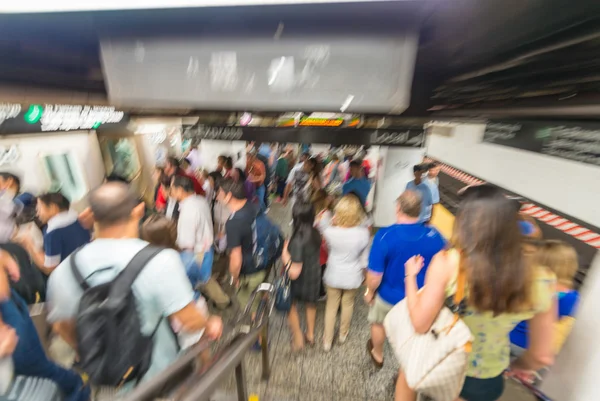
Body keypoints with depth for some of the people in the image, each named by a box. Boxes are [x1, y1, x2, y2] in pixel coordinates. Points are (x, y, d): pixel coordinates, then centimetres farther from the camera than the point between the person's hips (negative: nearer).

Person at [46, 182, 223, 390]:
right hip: (162, 375, -4)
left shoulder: (64, 270, -13)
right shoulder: (160, 260, -28)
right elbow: (189, 321, -23)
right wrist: (208, 324, -2)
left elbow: (63, 327, 2)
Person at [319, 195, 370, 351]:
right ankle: (343, 334, 50)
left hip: (333, 275, 0)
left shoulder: (329, 231, -25)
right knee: (348, 304, 26)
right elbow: (365, 258, -9)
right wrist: (364, 274, 8)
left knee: (331, 306, 21)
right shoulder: (363, 233, -23)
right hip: (352, 276, 0)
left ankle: (327, 340, 38)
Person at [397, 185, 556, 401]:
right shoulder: (541, 279, -17)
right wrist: (518, 365, 15)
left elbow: (420, 324, -23)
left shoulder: (447, 262, -29)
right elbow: (542, 356, -7)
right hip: (485, 381, 3)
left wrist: (410, 275, -10)